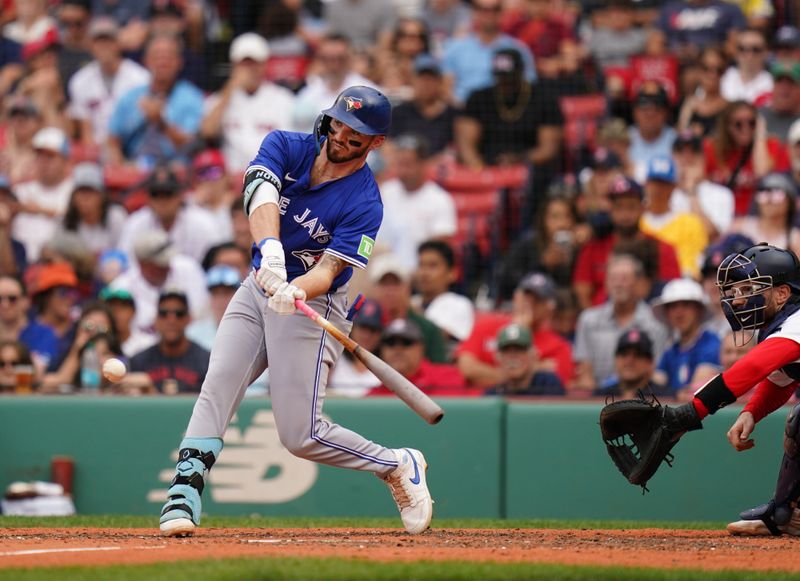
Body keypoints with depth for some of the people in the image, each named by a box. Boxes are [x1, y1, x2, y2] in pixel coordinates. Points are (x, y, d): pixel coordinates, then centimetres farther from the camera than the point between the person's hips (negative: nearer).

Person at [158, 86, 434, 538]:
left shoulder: (364, 203, -15)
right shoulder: (286, 147, -5)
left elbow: (329, 269, -23)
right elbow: (261, 197, -25)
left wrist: (295, 292, -45)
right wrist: (270, 248, -45)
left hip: (312, 304, -4)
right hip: (257, 290, 5)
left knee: (300, 435, -7)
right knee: (218, 385, -17)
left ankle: (399, 466, 15)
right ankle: (185, 492, -21)